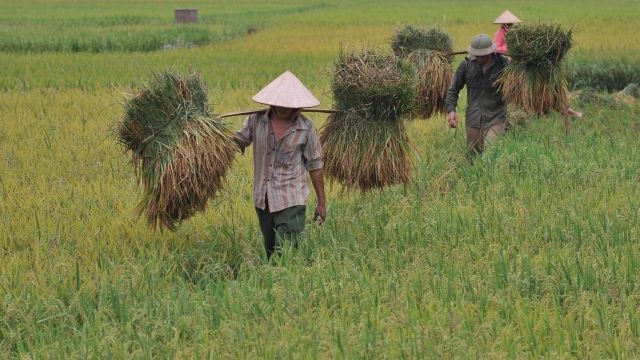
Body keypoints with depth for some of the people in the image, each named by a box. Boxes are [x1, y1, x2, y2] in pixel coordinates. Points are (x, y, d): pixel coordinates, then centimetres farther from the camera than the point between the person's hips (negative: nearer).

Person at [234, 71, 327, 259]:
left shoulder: (306, 128, -5)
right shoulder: (256, 120, 0)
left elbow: (315, 165, 0)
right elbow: (237, 142, 8)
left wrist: (321, 202, 2)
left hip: (291, 201, -4)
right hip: (262, 199, 4)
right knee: (270, 252, 16)